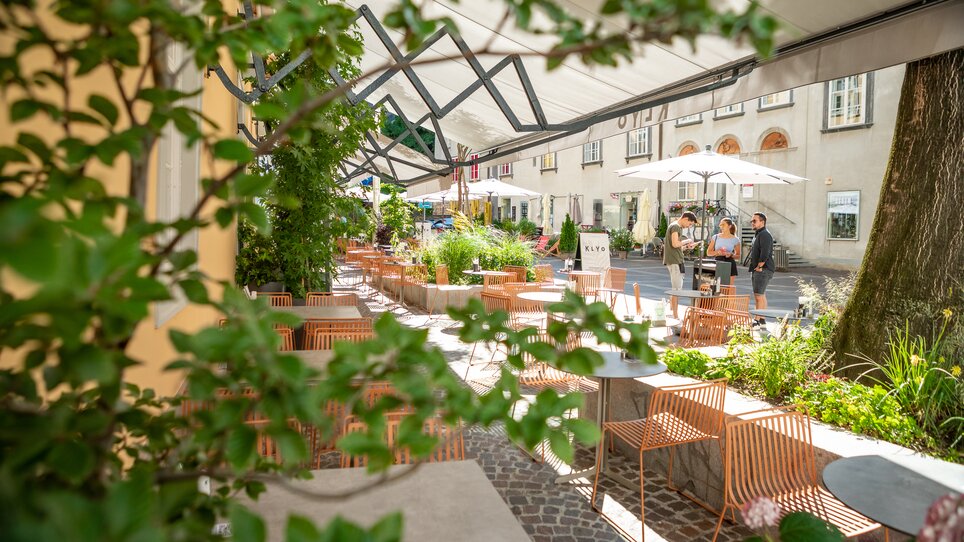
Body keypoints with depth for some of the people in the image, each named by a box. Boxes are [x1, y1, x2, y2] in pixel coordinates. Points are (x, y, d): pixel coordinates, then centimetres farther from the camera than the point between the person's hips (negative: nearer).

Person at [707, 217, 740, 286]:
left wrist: (731, 254, -13)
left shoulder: (735, 240, 3)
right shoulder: (715, 237, 7)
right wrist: (716, 252, -12)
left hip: (730, 265, -1)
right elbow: (708, 252, 8)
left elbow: (738, 256, 8)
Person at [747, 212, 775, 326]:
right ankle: (762, 320, 19)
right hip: (756, 270, 11)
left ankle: (757, 320, -12)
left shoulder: (764, 235, -13)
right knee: (761, 295, 13)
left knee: (758, 295, -12)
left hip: (763, 270, -11)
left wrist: (759, 267, -18)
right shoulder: (757, 235, 20)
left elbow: (765, 253, -23)